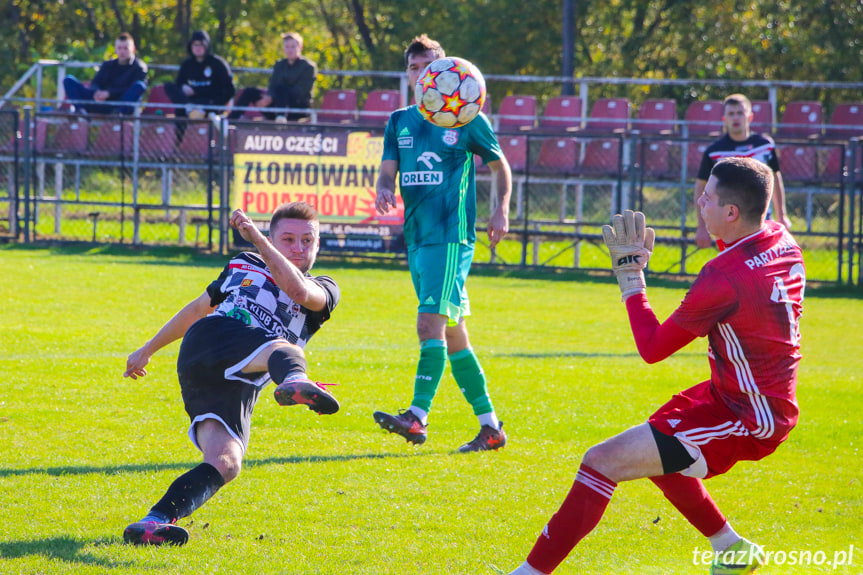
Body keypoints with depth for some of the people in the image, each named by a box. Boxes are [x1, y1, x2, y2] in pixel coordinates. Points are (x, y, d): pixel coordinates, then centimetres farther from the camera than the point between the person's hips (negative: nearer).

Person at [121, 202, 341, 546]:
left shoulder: (323, 290, 24)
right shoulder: (244, 265, 30)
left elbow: (299, 290, -1)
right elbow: (199, 307, 41)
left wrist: (256, 237, -4)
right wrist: (148, 349, 47)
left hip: (239, 388, 2)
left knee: (225, 463, -24)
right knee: (284, 350, -35)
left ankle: (156, 522, -37)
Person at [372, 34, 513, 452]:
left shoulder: (467, 120, 0)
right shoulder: (400, 122, 13)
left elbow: (499, 166, 12)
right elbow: (388, 172, 9)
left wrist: (501, 211, 1)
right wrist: (383, 191, -13)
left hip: (452, 236, -6)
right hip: (416, 238, 6)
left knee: (431, 323, -20)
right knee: (452, 333, 9)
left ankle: (417, 417, -27)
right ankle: (490, 426, 16)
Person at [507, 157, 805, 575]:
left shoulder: (724, 280, -28)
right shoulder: (781, 240, -3)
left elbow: (651, 348, -16)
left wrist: (630, 274, -8)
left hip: (746, 422, -10)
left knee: (604, 461, -13)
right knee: (651, 450, 30)